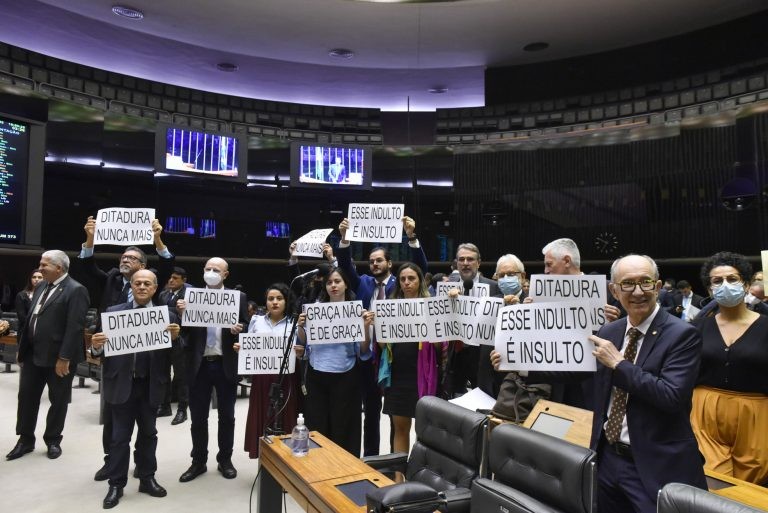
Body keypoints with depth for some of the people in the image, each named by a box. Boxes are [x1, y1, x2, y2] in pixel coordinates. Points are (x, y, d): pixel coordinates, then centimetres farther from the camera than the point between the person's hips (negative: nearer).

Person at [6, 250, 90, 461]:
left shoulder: (75, 290, -15)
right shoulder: (41, 288, 12)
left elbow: (75, 327, -20)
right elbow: (31, 318, 16)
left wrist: (64, 358, -23)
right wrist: (21, 348, 13)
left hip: (58, 357, -8)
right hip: (33, 354, 8)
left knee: (58, 400, 7)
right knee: (26, 396, 13)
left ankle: (53, 440, 23)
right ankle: (25, 440, 27)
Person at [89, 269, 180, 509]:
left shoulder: (168, 315, -1)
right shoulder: (113, 312, 1)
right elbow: (105, 347, -1)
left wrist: (175, 337, -25)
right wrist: (97, 345, -22)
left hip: (151, 385, 1)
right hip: (122, 384, -1)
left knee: (148, 433, 15)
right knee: (120, 436, 8)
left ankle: (147, 478, 30)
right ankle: (116, 484, 22)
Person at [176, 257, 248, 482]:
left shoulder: (238, 297, 0)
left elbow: (246, 327, 2)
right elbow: (184, 331, -2)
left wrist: (239, 330, -20)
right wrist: (181, 313, -20)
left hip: (226, 364, 0)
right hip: (199, 364, 1)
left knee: (226, 416, 12)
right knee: (198, 417, 11)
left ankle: (225, 460, 27)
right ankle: (198, 462, 27)